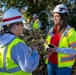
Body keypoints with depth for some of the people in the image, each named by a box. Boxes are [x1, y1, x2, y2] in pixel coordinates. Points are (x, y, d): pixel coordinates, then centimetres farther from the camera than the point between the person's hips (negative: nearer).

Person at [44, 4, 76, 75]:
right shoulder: (52, 30, 8)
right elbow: (46, 43, 18)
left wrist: (57, 49, -21)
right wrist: (48, 49, -5)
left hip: (63, 66, -5)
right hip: (50, 63, 6)